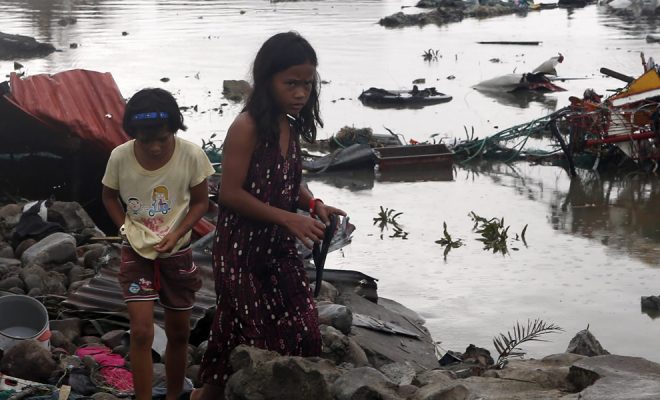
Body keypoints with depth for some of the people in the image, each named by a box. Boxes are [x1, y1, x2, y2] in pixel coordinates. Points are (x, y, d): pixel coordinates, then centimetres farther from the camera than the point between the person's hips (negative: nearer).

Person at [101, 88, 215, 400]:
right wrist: (125, 228, -10)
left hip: (177, 253, 1)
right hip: (137, 252, -1)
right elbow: (109, 197, 3)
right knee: (141, 332, -12)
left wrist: (177, 233, -18)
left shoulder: (192, 156, -19)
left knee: (178, 333, 14)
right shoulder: (120, 157, -17)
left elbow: (200, 202, -5)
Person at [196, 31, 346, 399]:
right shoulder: (246, 128, -20)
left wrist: (314, 204, -2)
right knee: (248, 336, 1)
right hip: (242, 249, -8)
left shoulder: (291, 127, 4)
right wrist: (288, 219, -23)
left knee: (302, 332, 8)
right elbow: (231, 194, -21)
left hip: (280, 248, 8)